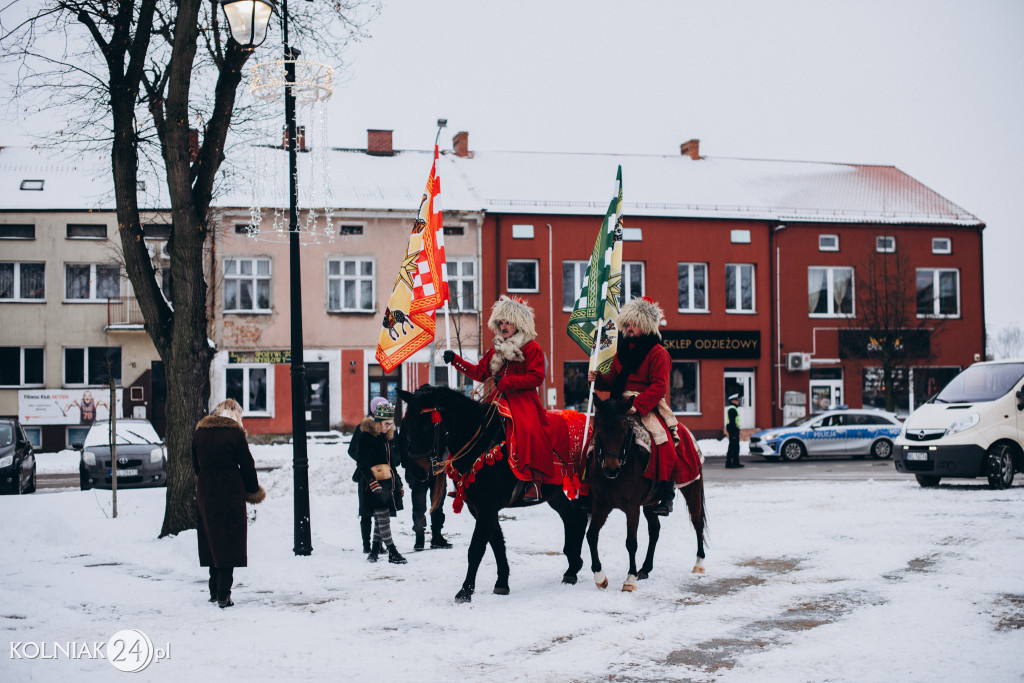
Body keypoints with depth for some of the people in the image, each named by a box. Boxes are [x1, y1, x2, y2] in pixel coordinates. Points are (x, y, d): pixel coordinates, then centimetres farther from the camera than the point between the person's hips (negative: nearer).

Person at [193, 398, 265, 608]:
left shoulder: (199, 432, 7)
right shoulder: (234, 433, -8)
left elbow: (196, 465, 12)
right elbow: (247, 465, -5)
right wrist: (254, 491, 8)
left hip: (205, 492, 5)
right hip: (231, 493, -5)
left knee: (212, 541, 14)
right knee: (229, 543, -1)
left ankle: (214, 591, 19)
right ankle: (223, 595, -5)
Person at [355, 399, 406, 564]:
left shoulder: (388, 436, 15)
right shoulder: (366, 435, -9)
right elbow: (361, 462, -14)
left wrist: (398, 482, 21)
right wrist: (372, 481, -21)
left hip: (388, 481, 8)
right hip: (374, 482, -8)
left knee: (381, 518, 11)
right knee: (382, 517, -9)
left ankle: (375, 549, 20)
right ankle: (392, 553, -10)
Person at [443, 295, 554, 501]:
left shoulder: (532, 348, 0)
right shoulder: (497, 349, 20)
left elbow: (536, 377, -10)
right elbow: (480, 373, 21)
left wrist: (507, 382, -15)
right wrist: (456, 360, 14)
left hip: (523, 399, -7)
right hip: (499, 399, 7)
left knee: (528, 429, -32)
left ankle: (535, 481, -29)